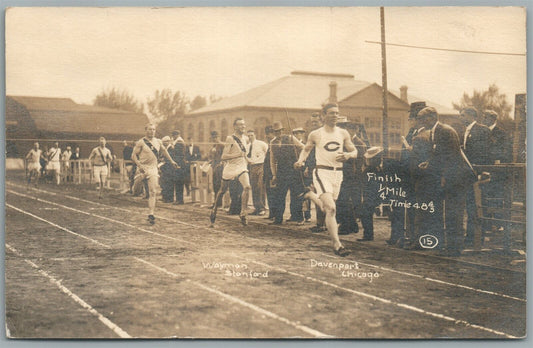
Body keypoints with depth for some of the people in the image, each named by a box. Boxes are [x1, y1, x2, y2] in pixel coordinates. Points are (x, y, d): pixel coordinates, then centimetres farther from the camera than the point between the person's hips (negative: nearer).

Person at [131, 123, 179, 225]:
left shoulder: (158, 142, 9)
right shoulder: (141, 142, -5)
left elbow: (164, 151, 26)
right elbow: (134, 155, -9)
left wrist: (171, 161, 29)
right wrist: (139, 165, -23)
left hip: (153, 168, 3)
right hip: (143, 167, -3)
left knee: (153, 192, -4)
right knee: (136, 190, -2)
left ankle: (151, 214, -3)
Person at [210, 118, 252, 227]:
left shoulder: (245, 138, 9)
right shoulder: (230, 139, -9)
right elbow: (223, 157, -16)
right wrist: (239, 154, -20)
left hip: (242, 168, 4)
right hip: (230, 168, -4)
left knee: (247, 187, -22)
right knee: (223, 191, 9)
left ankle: (243, 213, -19)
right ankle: (214, 211, 33)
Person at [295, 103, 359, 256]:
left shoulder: (343, 133, 8)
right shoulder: (315, 134, 0)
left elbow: (354, 151, 14)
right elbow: (306, 149, 16)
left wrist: (347, 155, -9)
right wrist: (301, 160, -3)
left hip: (338, 173, 4)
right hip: (322, 172, -4)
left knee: (329, 208, 12)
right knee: (330, 208, -19)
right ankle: (337, 244, -23)